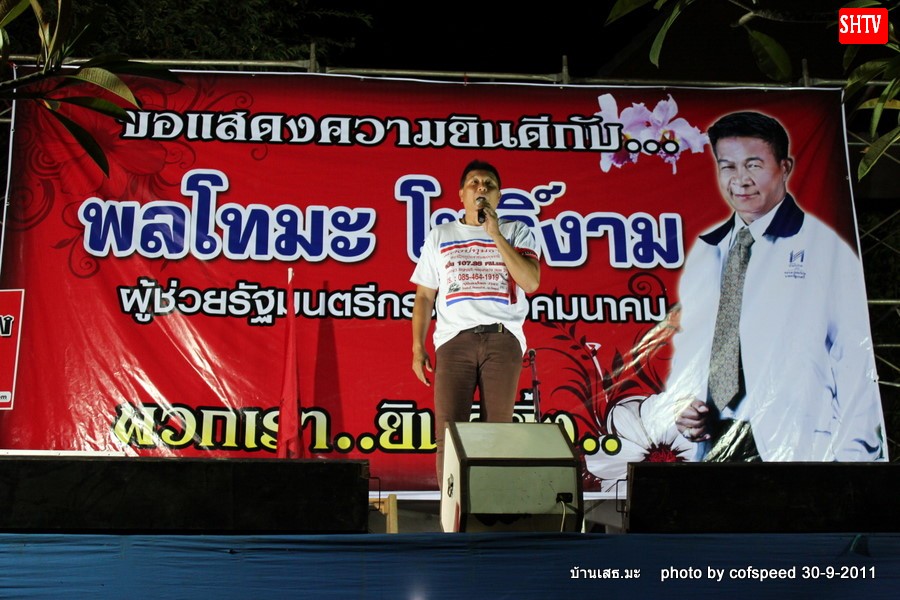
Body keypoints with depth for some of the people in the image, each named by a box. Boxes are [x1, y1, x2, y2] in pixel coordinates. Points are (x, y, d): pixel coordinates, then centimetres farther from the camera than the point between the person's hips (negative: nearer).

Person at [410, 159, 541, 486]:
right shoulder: (440, 236, 17)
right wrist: (417, 347, 6)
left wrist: (495, 235, -6)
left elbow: (531, 282, -4)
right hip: (455, 338, 1)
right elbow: (424, 296, 16)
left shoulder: (517, 232, 13)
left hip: (503, 338, -1)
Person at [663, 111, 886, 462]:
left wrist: (853, 456, -12)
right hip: (710, 444, 4)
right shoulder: (704, 252, 14)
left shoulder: (824, 247, -2)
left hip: (797, 447, -4)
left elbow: (855, 358, -6)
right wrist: (682, 405, 2)